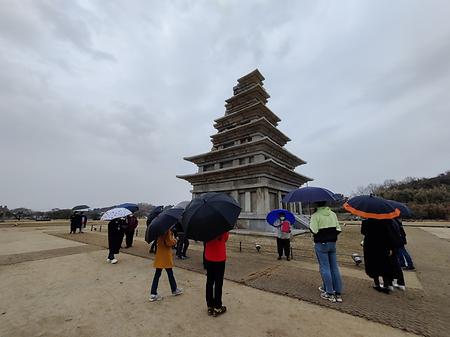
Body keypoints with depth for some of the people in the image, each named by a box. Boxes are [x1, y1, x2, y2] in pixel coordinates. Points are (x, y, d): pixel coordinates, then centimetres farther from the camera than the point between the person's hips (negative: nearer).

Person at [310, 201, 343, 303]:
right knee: (334, 267, 13)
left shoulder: (315, 215, -15)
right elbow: (338, 229, 4)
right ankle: (338, 293, 22)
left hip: (321, 244, -6)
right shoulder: (333, 214, 4)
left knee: (325, 268, 4)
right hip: (332, 243, 6)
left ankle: (330, 293, 11)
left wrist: (310, 225, -2)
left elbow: (314, 230, -21)